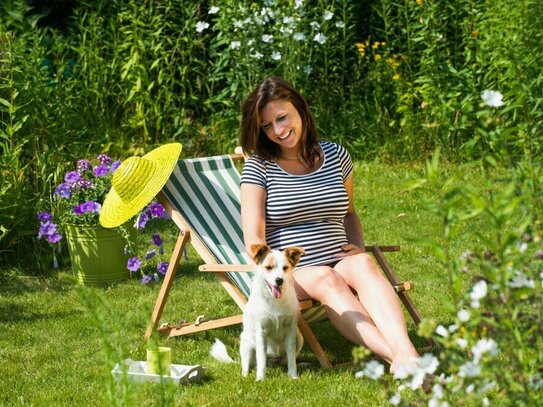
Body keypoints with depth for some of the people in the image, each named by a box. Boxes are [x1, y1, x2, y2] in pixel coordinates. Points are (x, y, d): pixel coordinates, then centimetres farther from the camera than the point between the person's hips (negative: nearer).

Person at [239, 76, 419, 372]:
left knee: (364, 264, -33)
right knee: (326, 279, -36)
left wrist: (358, 246, 8)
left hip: (339, 263, 3)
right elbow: (254, 239, -6)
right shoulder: (258, 167, 1)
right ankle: (394, 357, -55)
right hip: (286, 273, -3)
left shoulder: (336, 156, 12)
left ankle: (407, 354, -55)